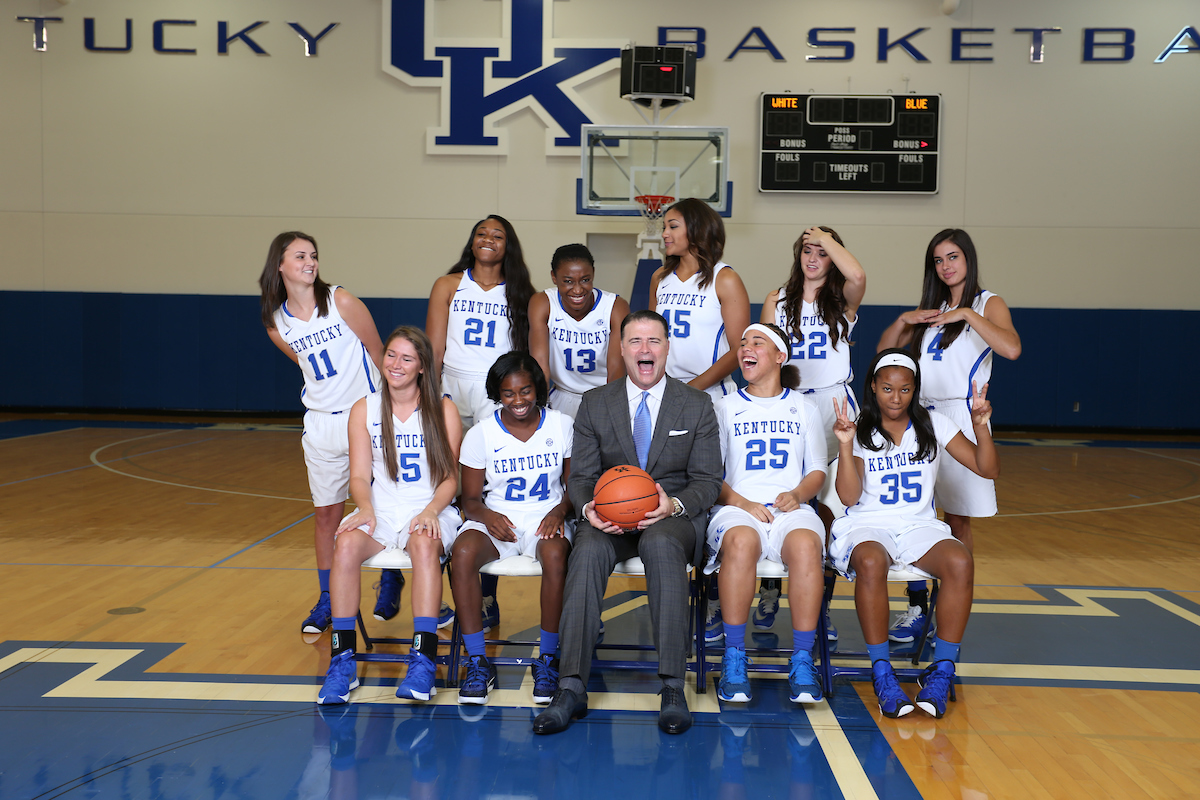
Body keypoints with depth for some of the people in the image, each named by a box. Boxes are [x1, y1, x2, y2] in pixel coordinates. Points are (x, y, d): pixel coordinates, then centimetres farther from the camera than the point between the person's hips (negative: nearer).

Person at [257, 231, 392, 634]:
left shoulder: (341, 302, -10)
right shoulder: (276, 324, 1)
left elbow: (377, 355, -2)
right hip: (322, 423, 3)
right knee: (326, 513, 9)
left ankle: (390, 583, 24)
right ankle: (327, 600, 21)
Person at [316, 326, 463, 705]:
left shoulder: (444, 410, 4)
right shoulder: (364, 410, 10)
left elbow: (451, 478, 2)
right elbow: (359, 476, 5)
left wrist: (431, 511, -17)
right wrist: (366, 507, -16)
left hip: (430, 511, -2)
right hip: (381, 512, 2)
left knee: (425, 545, -36)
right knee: (346, 546, -30)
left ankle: (423, 661, -37)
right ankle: (342, 660, -24)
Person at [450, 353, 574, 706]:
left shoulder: (562, 426, 3)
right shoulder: (480, 434, 2)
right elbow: (470, 498, 5)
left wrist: (560, 510, -15)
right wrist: (487, 515, -18)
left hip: (546, 518, -1)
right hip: (497, 520, 1)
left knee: (556, 555, -36)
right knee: (462, 552, -32)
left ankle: (548, 660, -19)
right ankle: (477, 662, -21)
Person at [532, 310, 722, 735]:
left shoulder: (697, 405, 9)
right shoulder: (595, 403, 11)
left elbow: (708, 480, 4)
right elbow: (581, 476, 8)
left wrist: (675, 504, -18)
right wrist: (589, 508, -16)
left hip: (674, 516, -1)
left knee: (660, 544, -38)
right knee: (588, 551, -34)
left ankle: (673, 687, -38)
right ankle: (571, 687, -33)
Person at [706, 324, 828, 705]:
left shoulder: (803, 407, 20)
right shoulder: (725, 408, 17)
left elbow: (818, 471, 17)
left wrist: (797, 495, -5)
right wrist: (741, 503, -8)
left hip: (792, 508, 1)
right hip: (737, 508, -1)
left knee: (805, 545, -36)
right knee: (740, 541, -38)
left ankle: (802, 660, -29)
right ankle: (734, 658, -30)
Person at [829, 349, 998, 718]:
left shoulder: (935, 426, 9)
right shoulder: (860, 432, 3)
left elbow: (988, 470, 4)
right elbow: (850, 497, -8)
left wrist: (981, 426, -12)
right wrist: (845, 445, -19)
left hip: (919, 525, 2)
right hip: (867, 525, -2)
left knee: (960, 562, -31)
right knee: (871, 562, -38)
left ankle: (942, 671, -21)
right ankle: (882, 673, -27)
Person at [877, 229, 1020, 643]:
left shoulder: (988, 304, 1)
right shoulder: (931, 307, 17)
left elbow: (1012, 349, -19)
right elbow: (884, 351, 17)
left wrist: (967, 314, -20)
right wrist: (904, 321, 0)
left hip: (960, 417, -5)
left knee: (958, 521, 2)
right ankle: (917, 607, 10)